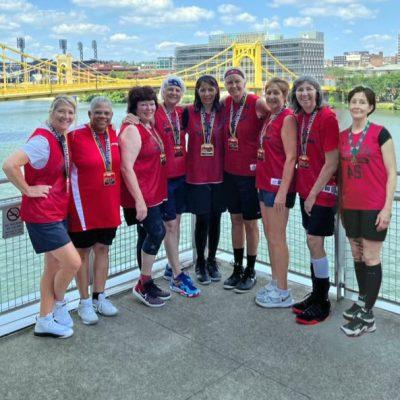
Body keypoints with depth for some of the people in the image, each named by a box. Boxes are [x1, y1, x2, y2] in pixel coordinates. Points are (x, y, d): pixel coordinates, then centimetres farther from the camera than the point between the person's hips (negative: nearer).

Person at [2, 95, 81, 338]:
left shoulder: (63, 138, 7)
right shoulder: (42, 139, -19)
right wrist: (29, 190, -18)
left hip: (59, 212, 9)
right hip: (42, 214, -9)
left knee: (54, 266, 14)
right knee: (73, 262, -8)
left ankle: (45, 321, 27)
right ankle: (59, 303, 21)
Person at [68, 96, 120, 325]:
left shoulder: (114, 135, 4)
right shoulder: (76, 136, -13)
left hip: (109, 205, 5)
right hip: (84, 205, -5)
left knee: (103, 249, 14)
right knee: (83, 252, 7)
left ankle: (99, 297, 29)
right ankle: (85, 303, 20)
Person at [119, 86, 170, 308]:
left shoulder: (150, 128, 14)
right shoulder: (132, 130, -14)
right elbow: (127, 167, -21)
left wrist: (158, 193, 16)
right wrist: (139, 200, -24)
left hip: (153, 192, 9)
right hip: (140, 194, -9)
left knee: (147, 236, 13)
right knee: (158, 231, -11)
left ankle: (146, 285, 25)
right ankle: (143, 285, 4)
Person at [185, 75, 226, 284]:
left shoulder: (222, 112, 3)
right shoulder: (189, 112, -1)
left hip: (218, 174, 2)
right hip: (196, 174, -2)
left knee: (215, 218, 8)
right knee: (202, 219, -1)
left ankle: (212, 261, 26)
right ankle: (200, 262, 18)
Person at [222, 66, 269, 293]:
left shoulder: (257, 103, -12)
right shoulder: (227, 103, 5)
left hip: (250, 171, -5)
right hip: (230, 170, 6)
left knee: (250, 222, 5)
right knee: (236, 219, 13)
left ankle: (250, 272, 20)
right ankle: (237, 269, 26)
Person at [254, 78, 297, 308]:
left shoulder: (288, 118, -11)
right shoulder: (269, 119, 15)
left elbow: (291, 157, -17)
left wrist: (283, 191, -22)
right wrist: (263, 183, 11)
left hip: (279, 185, -9)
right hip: (265, 184, 9)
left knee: (277, 238, -2)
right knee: (270, 235, 14)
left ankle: (282, 293, 9)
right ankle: (275, 284, 27)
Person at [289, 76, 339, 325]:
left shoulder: (327, 117, -14)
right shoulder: (299, 117, 7)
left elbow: (331, 163, -16)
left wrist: (314, 193, -13)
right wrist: (304, 190, 7)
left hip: (323, 190, -7)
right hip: (305, 189, 7)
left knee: (314, 243, -5)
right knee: (313, 242, 13)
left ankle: (322, 304, 10)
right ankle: (316, 295, 26)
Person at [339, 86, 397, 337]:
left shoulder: (380, 133, -7)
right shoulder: (342, 136, 8)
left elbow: (392, 173, -7)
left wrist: (387, 207, -13)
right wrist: (340, 203, 13)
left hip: (374, 207, -5)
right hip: (350, 206, 5)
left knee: (371, 258, 0)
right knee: (357, 255, 14)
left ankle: (367, 317, 8)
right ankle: (363, 300, 32)